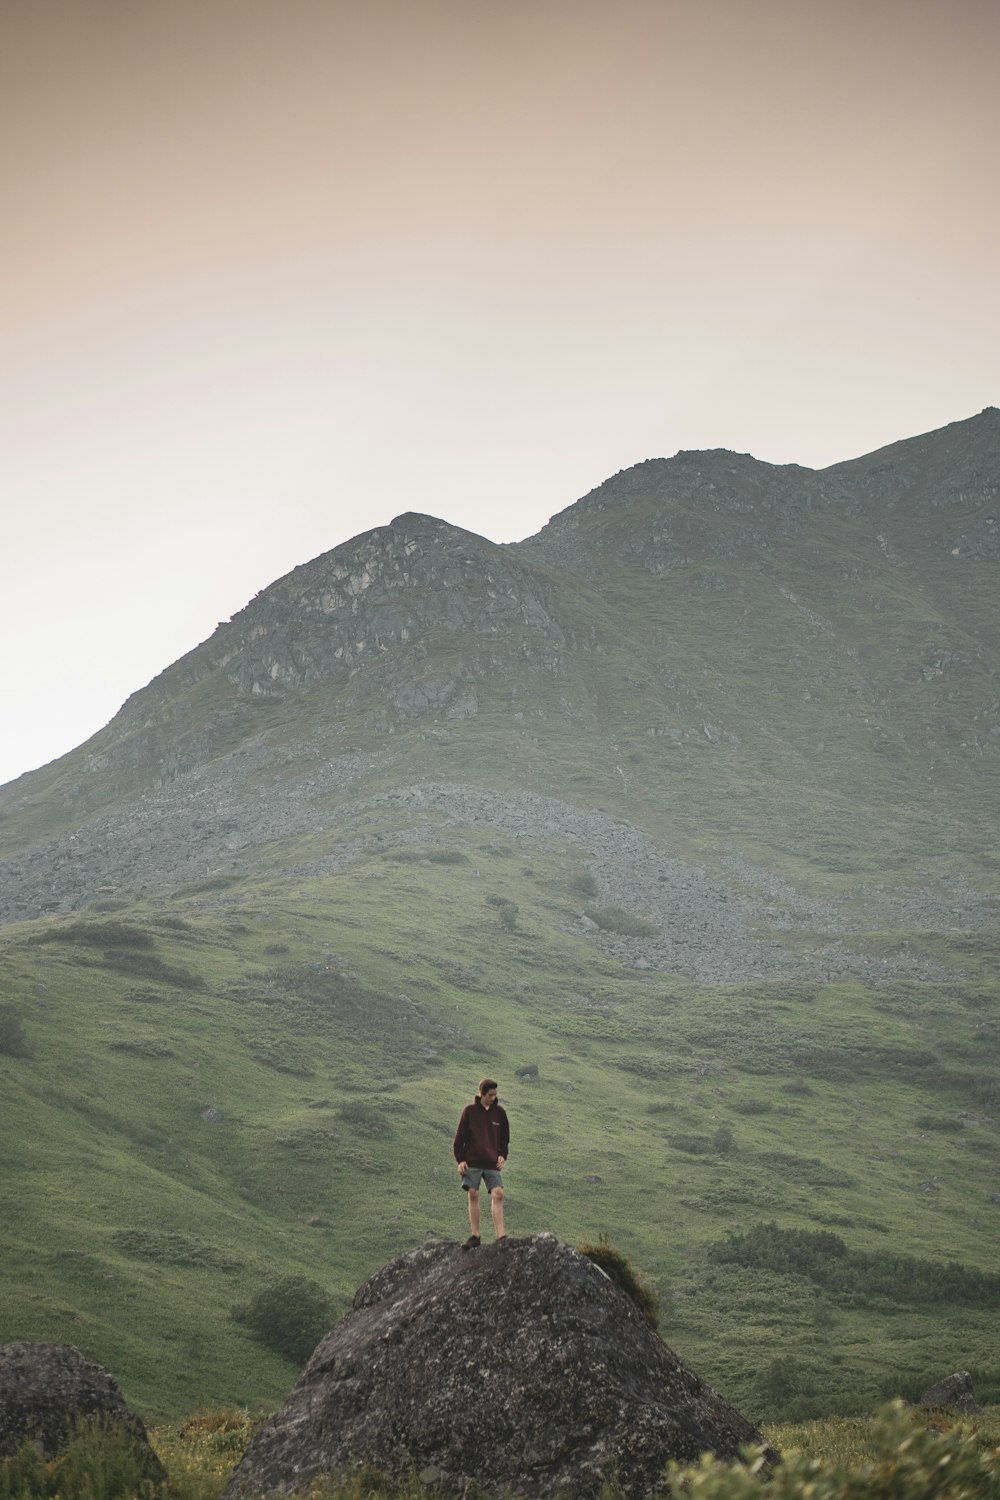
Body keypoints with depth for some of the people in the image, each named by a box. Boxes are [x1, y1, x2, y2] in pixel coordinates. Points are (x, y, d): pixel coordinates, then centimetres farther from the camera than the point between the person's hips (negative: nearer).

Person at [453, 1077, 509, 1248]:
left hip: (492, 1163, 1)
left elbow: (505, 1137, 16)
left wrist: (502, 1155, 2)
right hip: (472, 1162, -1)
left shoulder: (499, 1112, 6)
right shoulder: (470, 1111, -1)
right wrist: (460, 1160, -4)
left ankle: (501, 1236, -11)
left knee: (498, 1194, -10)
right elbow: (460, 1137, 2)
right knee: (473, 1195, -2)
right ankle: (475, 1235, 4)